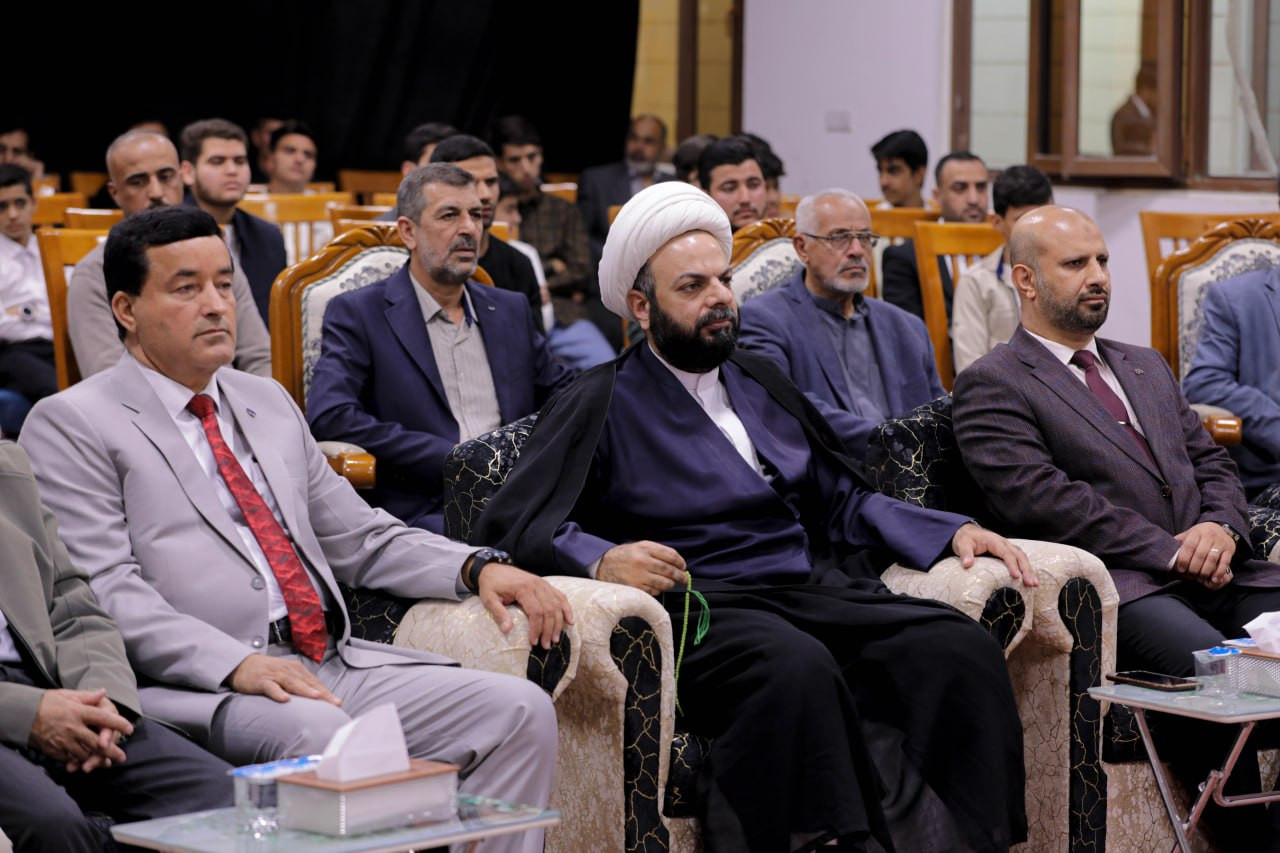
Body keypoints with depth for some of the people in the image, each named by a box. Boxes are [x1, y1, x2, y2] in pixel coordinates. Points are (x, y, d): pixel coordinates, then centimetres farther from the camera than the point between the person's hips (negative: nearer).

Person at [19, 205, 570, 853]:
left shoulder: (268, 403, 24)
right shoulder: (71, 425, 2)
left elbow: (360, 538, 27)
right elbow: (105, 592, -10)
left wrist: (477, 567, 8)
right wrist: (235, 665, -23)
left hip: (338, 664, 7)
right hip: (198, 692, -7)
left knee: (520, 710, -12)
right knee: (317, 732, -38)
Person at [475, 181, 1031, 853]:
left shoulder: (760, 382, 25)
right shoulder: (600, 405, 7)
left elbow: (842, 500, 29)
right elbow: (512, 522, -3)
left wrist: (953, 531, 14)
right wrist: (600, 559, -23)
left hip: (815, 594, 6)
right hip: (703, 612, -6)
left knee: (962, 648, -23)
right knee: (796, 667, -40)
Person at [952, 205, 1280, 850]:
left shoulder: (1146, 367, 29)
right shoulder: (992, 385, 4)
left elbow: (1210, 463, 24)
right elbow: (1040, 500, -9)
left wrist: (1221, 527, -1)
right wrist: (1170, 551, -12)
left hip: (1213, 574, 7)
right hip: (1118, 589, -7)